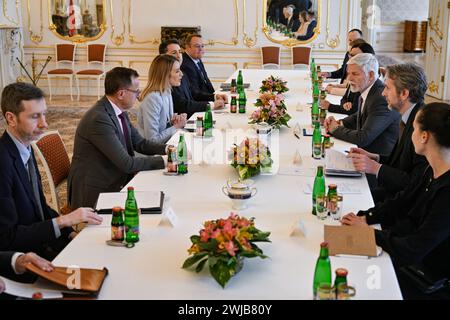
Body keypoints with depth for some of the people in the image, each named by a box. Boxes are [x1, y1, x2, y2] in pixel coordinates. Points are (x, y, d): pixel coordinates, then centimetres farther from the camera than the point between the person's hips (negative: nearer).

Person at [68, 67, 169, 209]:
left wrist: (166, 149, -2)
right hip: (95, 193, -9)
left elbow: (139, 143, 14)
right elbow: (126, 163, -23)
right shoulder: (99, 119, -24)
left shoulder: (119, 112, 5)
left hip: (115, 183, 9)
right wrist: (163, 161, -17)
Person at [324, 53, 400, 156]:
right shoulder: (365, 92, 4)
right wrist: (340, 123, 5)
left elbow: (363, 138, -26)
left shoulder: (382, 98, -24)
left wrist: (336, 129, -11)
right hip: (365, 151, 8)